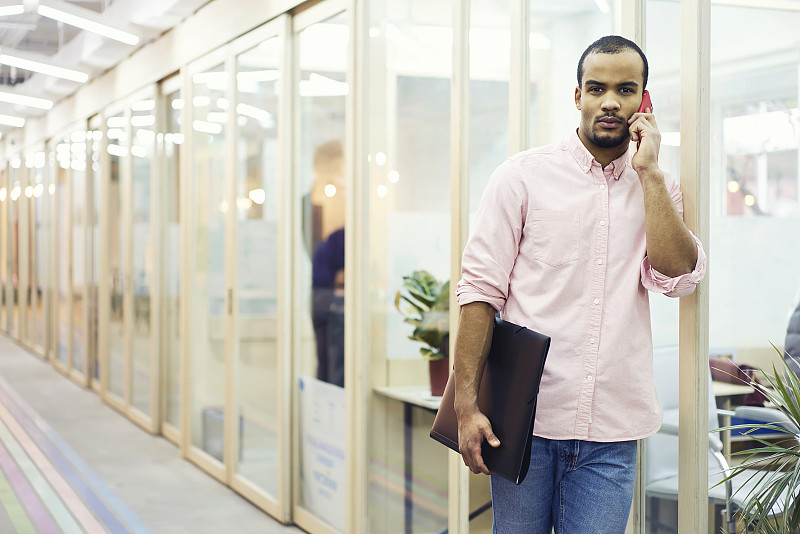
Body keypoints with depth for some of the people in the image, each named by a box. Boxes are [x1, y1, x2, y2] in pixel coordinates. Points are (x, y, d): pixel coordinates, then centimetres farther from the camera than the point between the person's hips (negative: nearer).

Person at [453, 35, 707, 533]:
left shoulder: (658, 188, 10)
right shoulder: (523, 175, 1)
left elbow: (678, 277, -6)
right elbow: (480, 288, -3)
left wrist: (648, 171, -6)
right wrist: (467, 405, -10)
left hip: (612, 434, 2)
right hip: (525, 419, -2)